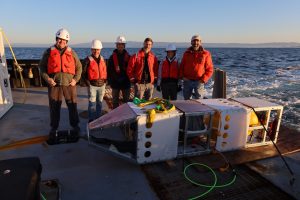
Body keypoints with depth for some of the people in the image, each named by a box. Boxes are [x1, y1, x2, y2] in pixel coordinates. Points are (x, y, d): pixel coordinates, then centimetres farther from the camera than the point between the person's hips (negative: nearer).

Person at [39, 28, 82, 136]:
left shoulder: (71, 52, 7)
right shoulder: (49, 52, 5)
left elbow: (79, 67, 10)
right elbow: (42, 66, 7)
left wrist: (76, 79, -2)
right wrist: (47, 78, -6)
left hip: (69, 84, 1)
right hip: (54, 84, 0)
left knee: (72, 106, 8)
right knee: (54, 107, 7)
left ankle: (75, 125, 26)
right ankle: (54, 127, 23)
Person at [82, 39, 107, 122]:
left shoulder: (103, 59, 9)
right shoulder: (88, 60, -5)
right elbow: (83, 73, -2)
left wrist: (105, 81, 5)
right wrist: (88, 83, -9)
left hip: (102, 85, 4)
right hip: (92, 85, -4)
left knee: (99, 103, 13)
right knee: (92, 104, -1)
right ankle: (91, 120, 11)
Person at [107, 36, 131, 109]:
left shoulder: (128, 56, 3)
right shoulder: (112, 57, 1)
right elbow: (109, 70, 2)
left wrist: (130, 78, -4)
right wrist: (109, 80, -3)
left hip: (126, 82, 0)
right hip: (115, 82, 0)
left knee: (126, 101, 9)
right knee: (115, 101, 11)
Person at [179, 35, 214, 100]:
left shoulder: (206, 54, 0)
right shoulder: (187, 53, 8)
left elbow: (209, 69, -1)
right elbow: (181, 66, 13)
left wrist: (203, 80, -11)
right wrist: (182, 76, -2)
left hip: (199, 81, -2)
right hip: (187, 81, 3)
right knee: (186, 100, 12)